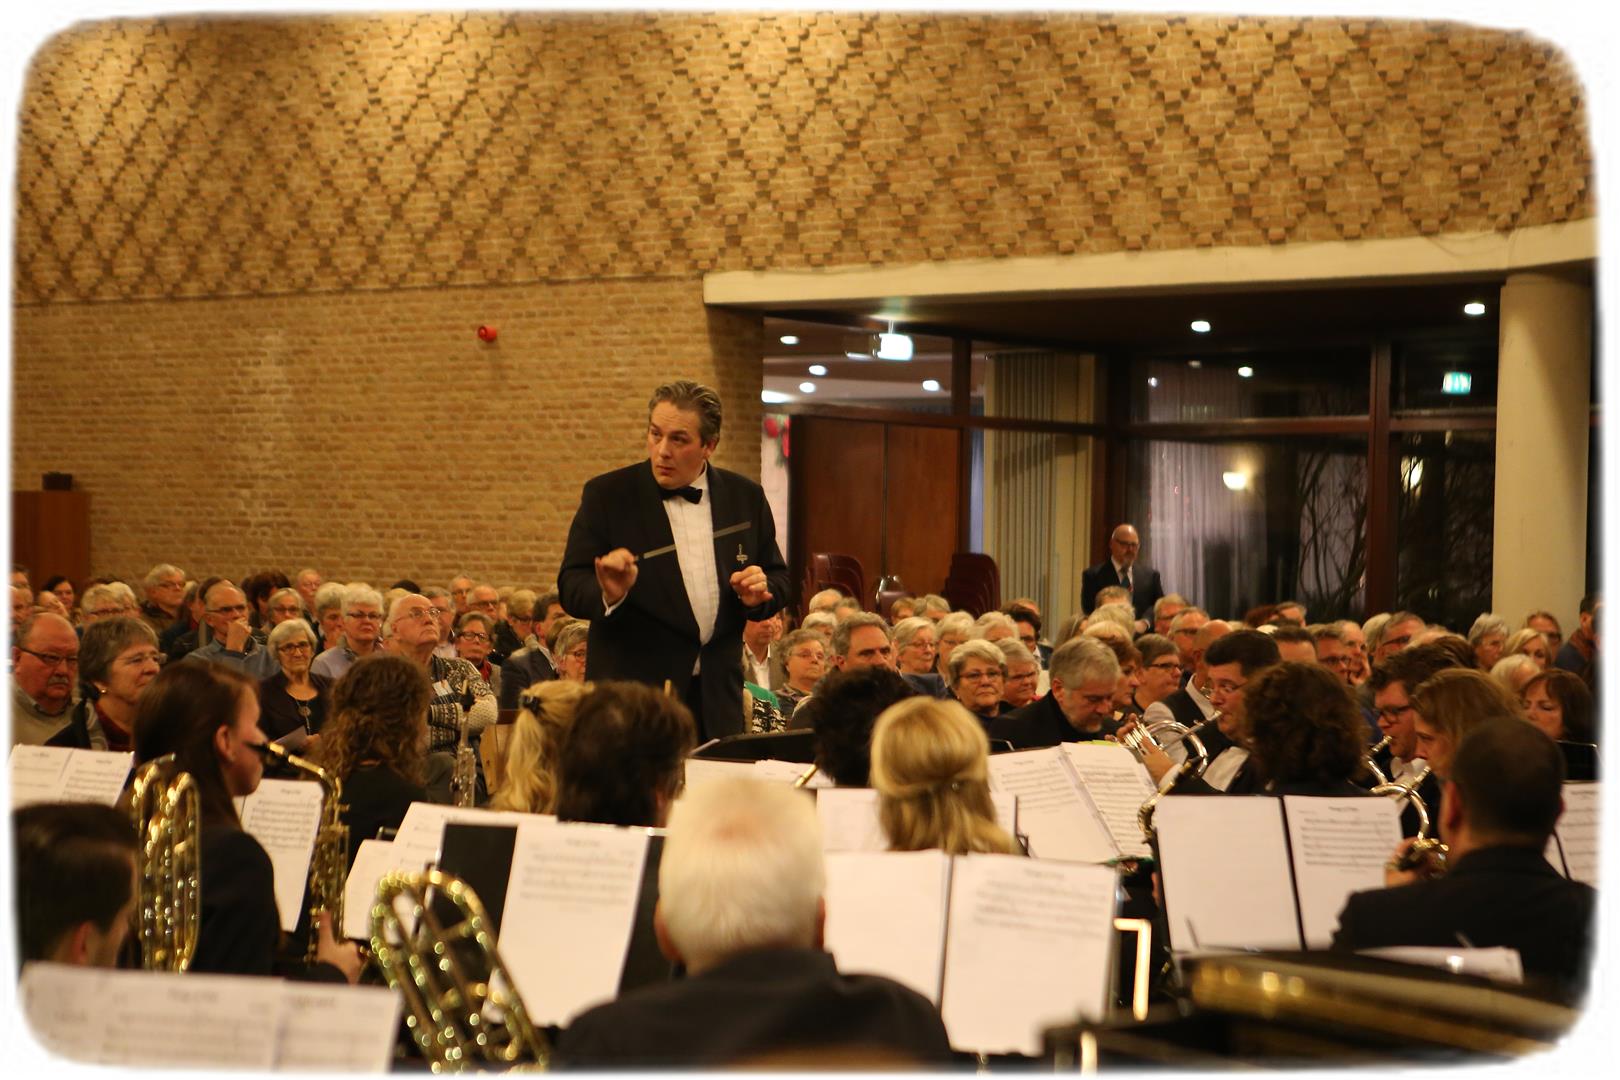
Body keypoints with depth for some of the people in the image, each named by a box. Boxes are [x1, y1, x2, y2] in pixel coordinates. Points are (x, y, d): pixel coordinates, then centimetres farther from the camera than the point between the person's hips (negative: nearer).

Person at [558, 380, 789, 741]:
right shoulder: (606, 495, -2)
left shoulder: (746, 498, 8)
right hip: (632, 697, -3)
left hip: (716, 698, 3)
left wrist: (758, 594, -7)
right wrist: (608, 594, -27)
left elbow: (778, 580, 16)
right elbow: (571, 588, -5)